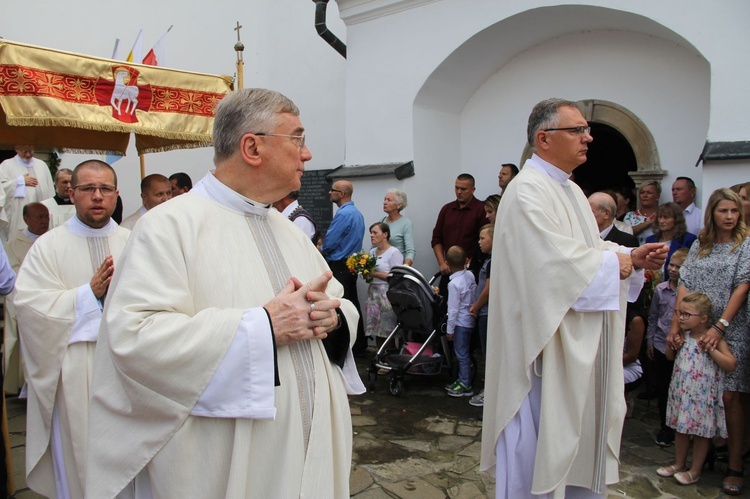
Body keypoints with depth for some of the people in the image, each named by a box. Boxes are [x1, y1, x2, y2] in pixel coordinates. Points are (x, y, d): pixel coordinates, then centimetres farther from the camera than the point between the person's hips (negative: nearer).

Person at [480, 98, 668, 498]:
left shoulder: (571, 190, 14)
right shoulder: (527, 192, -18)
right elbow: (556, 261, -26)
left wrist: (631, 256, 3)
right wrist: (613, 262, -13)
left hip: (578, 344, 10)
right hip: (546, 345, -10)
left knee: (575, 429, 18)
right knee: (540, 444, 3)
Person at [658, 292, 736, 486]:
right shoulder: (684, 336, 2)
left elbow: (731, 365, -23)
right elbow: (670, 357, 18)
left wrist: (710, 348, -26)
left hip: (702, 396, -6)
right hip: (681, 392, 6)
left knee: (701, 432, 8)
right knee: (680, 429, 16)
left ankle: (695, 470, 22)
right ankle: (679, 464, 32)